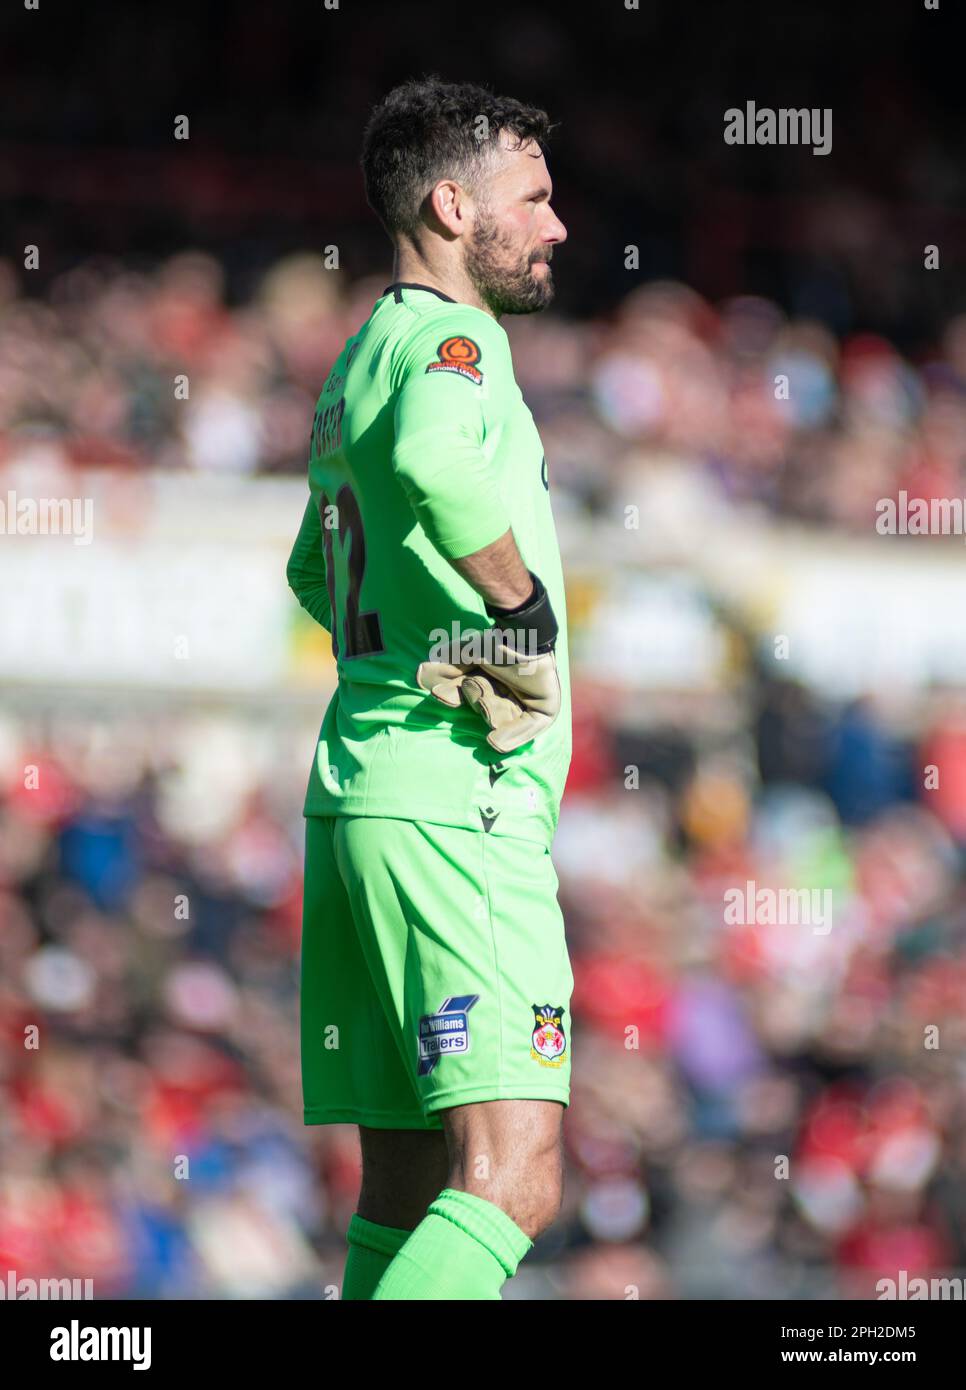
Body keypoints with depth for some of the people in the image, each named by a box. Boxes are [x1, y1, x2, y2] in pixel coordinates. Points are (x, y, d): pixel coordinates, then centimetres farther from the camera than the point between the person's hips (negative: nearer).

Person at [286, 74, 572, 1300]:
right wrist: (520, 598, -18)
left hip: (357, 786, 10)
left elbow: (317, 572, 38)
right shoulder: (449, 338, -8)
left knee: (405, 1197, 8)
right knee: (512, 1185, -16)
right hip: (456, 805, -10)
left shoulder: (357, 363, 22)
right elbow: (432, 464, -33)